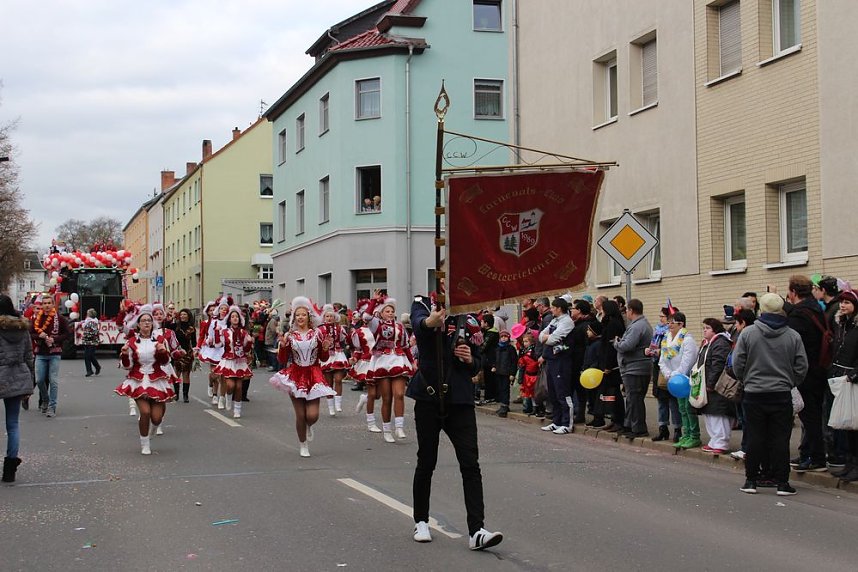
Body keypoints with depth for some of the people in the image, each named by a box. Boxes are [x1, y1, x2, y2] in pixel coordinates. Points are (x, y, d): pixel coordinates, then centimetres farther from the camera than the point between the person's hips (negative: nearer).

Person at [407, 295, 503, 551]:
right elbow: (418, 322, -28)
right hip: (429, 397, -2)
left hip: (460, 399, 2)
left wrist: (470, 359, -9)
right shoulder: (423, 305, -1)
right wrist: (430, 321, -51)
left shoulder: (466, 319, 8)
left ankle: (476, 531, -9)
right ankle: (421, 522, 27)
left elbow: (477, 366, 14)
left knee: (470, 464, -6)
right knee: (426, 463, 9)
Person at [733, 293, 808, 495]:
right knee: (780, 439, 5)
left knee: (755, 438, 6)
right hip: (782, 395, 0)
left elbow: (737, 364, -4)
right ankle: (782, 482, 6)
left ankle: (751, 480, 10)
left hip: (754, 395, 0)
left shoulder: (747, 333, -6)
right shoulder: (793, 336, -3)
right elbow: (802, 367, 0)